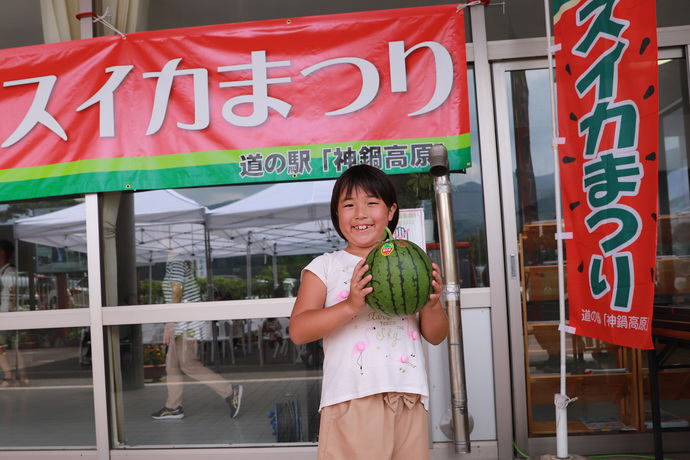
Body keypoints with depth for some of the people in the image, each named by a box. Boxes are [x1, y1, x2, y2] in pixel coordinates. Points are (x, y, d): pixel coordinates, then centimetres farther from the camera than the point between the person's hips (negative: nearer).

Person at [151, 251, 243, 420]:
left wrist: (170, 322, -19)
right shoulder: (175, 261, 17)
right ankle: (173, 407, 21)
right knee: (172, 364, 14)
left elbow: (177, 292, -20)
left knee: (189, 365, -9)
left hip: (185, 323, -10)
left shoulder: (176, 262, -14)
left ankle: (230, 392, -6)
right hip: (181, 325, 10)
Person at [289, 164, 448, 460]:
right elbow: (298, 331, -7)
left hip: (408, 397, 3)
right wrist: (350, 306, -20)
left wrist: (432, 304, -7)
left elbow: (435, 336, 14)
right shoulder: (325, 267, 4)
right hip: (352, 400, -3)